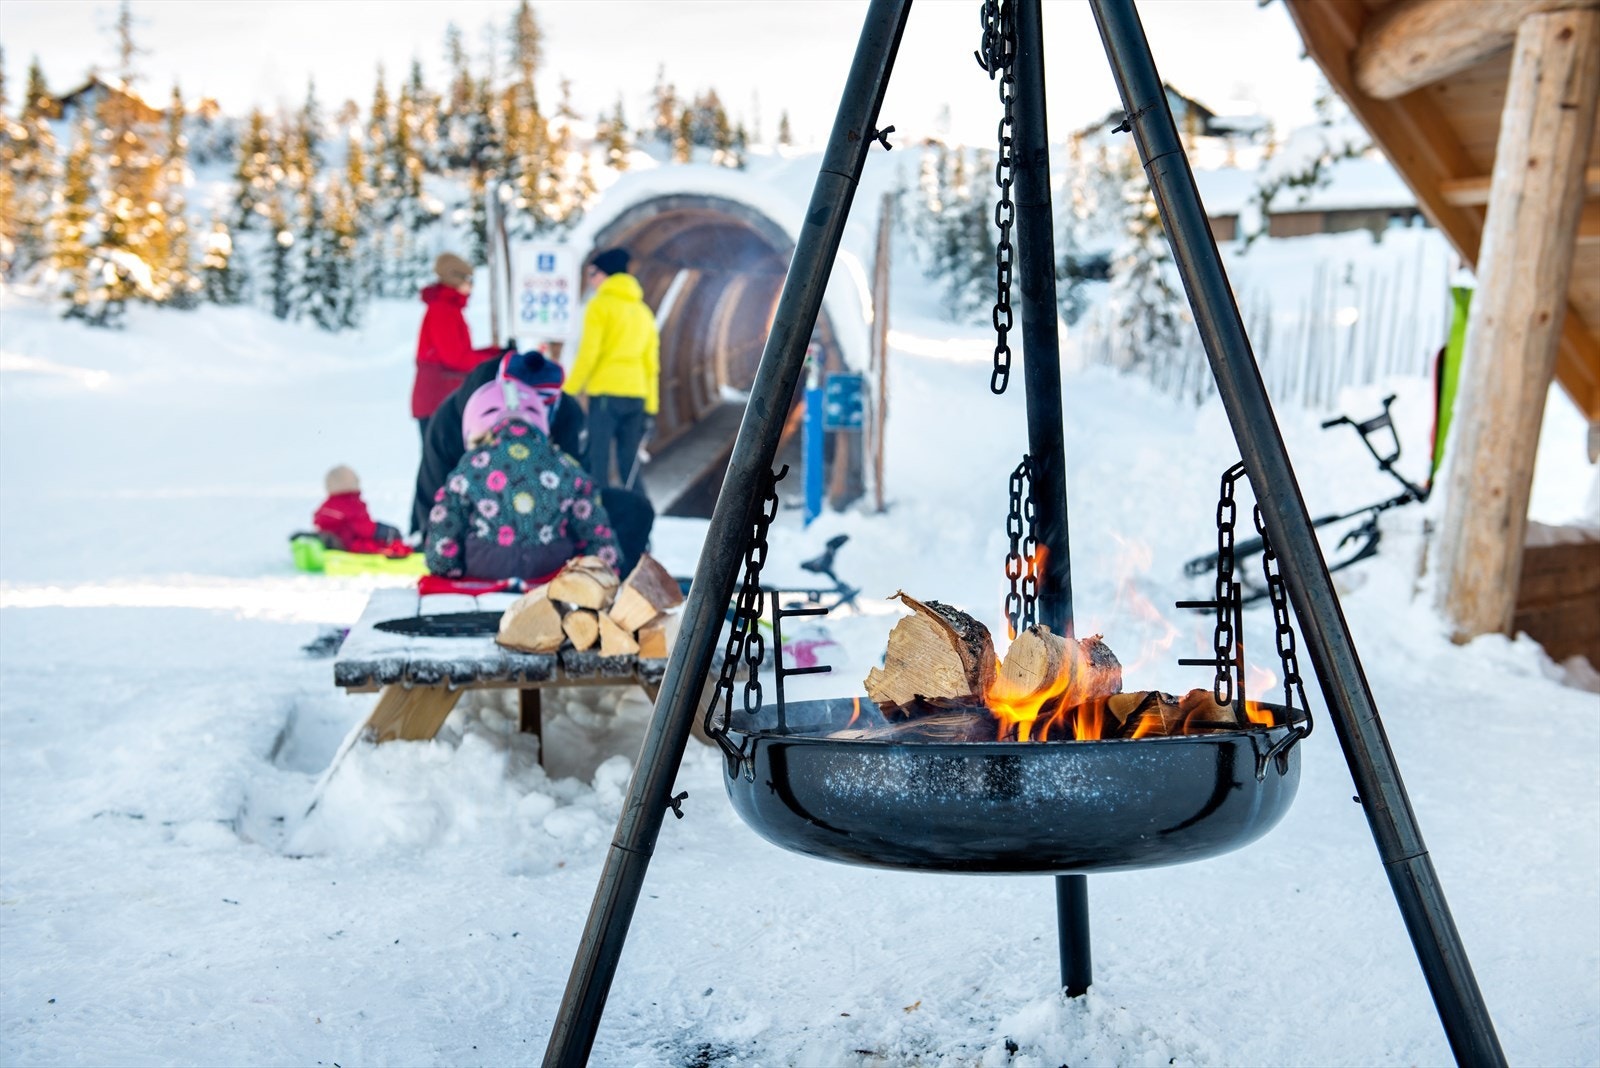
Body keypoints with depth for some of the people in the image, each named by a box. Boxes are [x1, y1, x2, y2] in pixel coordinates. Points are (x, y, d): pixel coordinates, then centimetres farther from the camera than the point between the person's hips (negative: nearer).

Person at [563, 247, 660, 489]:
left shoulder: (600, 305, -1)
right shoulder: (643, 312, 18)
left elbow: (588, 353, -10)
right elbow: (651, 364, 16)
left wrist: (569, 390, -6)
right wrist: (650, 408, 17)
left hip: (606, 392, -6)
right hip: (636, 395, 6)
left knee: (598, 461, -5)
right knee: (629, 464, 9)